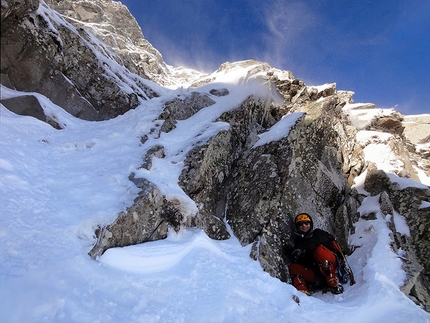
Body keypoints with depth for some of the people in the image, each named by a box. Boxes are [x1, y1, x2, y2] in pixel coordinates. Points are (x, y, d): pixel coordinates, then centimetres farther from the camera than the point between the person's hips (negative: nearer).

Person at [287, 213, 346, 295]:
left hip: (332, 269, -3)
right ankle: (302, 292, -34)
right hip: (316, 275, 4)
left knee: (319, 249, -27)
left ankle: (334, 282, -27)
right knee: (293, 267, -14)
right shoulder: (298, 241, 19)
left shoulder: (318, 233, 9)